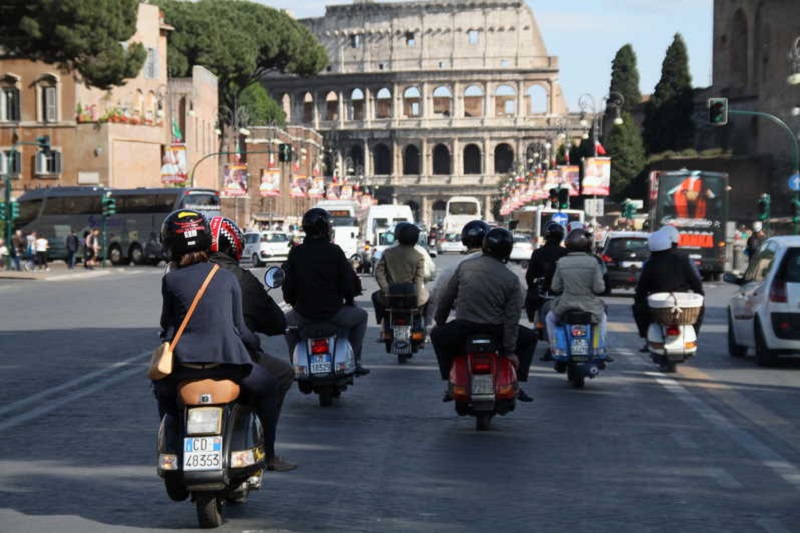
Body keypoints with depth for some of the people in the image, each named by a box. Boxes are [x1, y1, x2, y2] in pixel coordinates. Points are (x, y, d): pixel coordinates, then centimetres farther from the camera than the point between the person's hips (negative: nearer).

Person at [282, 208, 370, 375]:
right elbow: (350, 283, -7)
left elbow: (288, 286, 0)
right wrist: (349, 300, 13)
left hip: (304, 313, 2)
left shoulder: (295, 252, -2)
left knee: (288, 320, 36)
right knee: (361, 316, 26)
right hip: (333, 312, -2)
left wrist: (294, 303, 19)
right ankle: (354, 361, 21)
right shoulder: (334, 251, -8)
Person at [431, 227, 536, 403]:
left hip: (462, 329, 1)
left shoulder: (464, 267, 0)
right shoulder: (511, 279, -4)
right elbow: (512, 318, -5)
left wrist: (439, 322, 23)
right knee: (529, 338, 24)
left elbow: (446, 299, 6)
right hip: (495, 331, -1)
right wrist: (510, 350, 0)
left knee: (437, 335, 31)